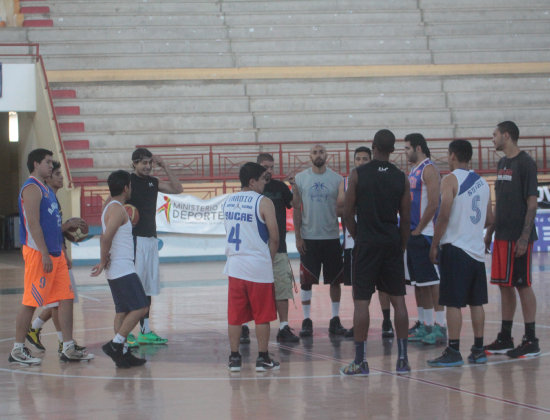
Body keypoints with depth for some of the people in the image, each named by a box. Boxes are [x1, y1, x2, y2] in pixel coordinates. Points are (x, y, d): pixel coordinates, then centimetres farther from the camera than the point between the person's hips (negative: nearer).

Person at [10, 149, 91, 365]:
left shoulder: (46, 189, 19)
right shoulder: (31, 188, -12)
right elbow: (33, 224, -19)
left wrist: (62, 254, 22)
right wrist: (44, 254, -23)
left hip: (54, 253, 10)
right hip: (38, 252, -10)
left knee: (66, 298, 7)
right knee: (30, 302, -4)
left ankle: (68, 349, 9)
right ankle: (18, 350, 3)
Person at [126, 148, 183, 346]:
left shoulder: (153, 182, 13)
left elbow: (177, 189, 9)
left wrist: (164, 167, 4)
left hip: (151, 239, 7)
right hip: (134, 240, -7)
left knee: (148, 287, 10)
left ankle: (145, 331, 16)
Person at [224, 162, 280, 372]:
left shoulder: (228, 201, 9)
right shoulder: (263, 202, -9)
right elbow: (274, 238, -9)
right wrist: (270, 258, 6)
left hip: (234, 264, 5)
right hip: (258, 266, -5)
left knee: (235, 315, 9)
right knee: (262, 315, 4)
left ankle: (234, 357, 10)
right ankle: (262, 358, 7)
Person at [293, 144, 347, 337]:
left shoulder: (337, 179, 2)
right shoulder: (300, 178, 2)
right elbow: (297, 209, 3)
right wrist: (298, 237, -4)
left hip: (332, 237, 1)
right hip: (308, 238, -1)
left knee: (335, 280, 5)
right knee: (306, 281, 0)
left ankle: (335, 319, 14)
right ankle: (306, 320, 7)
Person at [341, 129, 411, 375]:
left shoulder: (358, 175, -5)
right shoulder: (401, 178, 2)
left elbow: (348, 213, -3)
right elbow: (405, 219, 5)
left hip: (366, 244, -2)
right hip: (392, 244, 2)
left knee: (361, 302, 0)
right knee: (398, 300, 8)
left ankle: (360, 362, -1)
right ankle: (402, 359, 9)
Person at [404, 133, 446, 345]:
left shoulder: (429, 169, -11)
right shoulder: (413, 171, 18)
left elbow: (434, 203, -18)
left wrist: (419, 229, -15)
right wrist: (408, 228, 14)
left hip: (424, 234, -10)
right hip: (412, 234, 10)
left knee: (432, 280, -9)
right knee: (418, 282, 12)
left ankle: (440, 326, -8)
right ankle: (424, 324, 18)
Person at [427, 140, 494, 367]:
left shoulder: (451, 180, -9)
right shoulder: (482, 182, 12)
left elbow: (444, 215, -16)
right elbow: (489, 219, 14)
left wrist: (434, 244, -8)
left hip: (455, 247, -7)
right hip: (477, 249, 7)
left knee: (453, 303, -5)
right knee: (476, 302, 11)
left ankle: (453, 351, -6)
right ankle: (478, 350, 14)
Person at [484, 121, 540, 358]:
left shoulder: (525, 163, -11)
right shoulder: (502, 163, 14)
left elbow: (532, 202, -15)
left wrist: (524, 237, -19)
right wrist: (490, 232, 18)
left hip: (518, 238, -8)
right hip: (502, 236, 8)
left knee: (522, 285, -4)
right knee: (504, 285, 10)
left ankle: (531, 341, 2)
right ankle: (505, 339, 17)